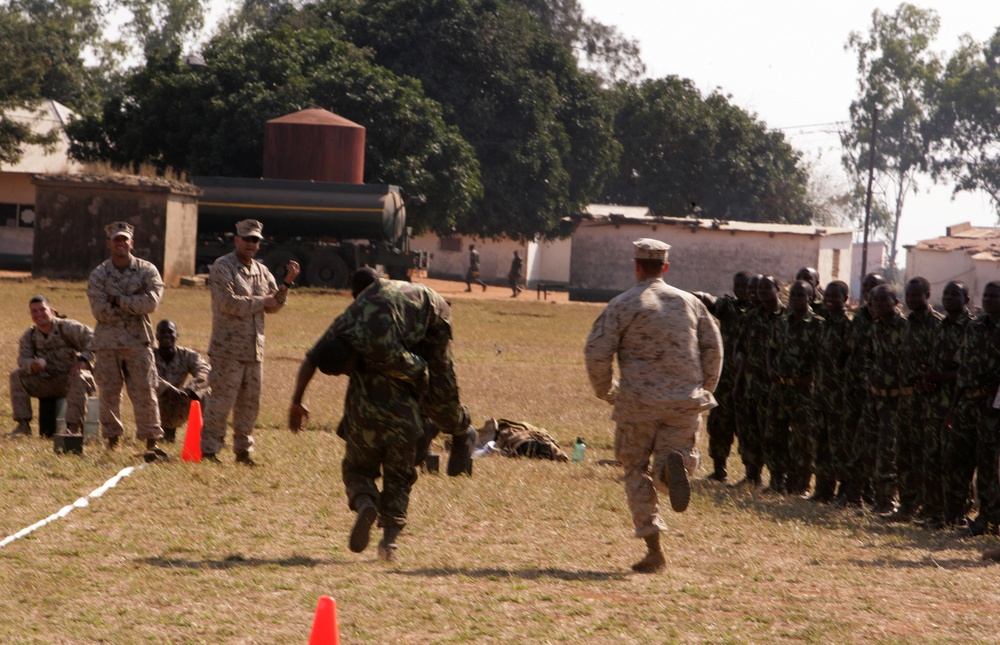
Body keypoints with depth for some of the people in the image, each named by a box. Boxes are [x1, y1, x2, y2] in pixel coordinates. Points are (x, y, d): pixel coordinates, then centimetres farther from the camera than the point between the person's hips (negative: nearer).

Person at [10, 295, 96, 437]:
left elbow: (92, 337, -18)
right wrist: (32, 364, -32)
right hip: (48, 383, 4)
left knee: (78, 378, -39)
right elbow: (22, 359, -7)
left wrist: (83, 359, -33)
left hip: (70, 379, -4)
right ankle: (23, 424, -15)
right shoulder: (29, 336, 3)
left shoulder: (67, 327, -11)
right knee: (16, 376, -13)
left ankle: (73, 426, -34)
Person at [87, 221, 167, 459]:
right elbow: (100, 310, -9)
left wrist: (119, 300, -11)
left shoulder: (147, 271, 3)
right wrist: (133, 304, -9)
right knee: (109, 393, 4)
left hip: (138, 342, -1)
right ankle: (112, 440, 14)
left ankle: (151, 441, -4)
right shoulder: (98, 275, 4)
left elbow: (151, 302, -13)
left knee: (145, 392, -6)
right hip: (107, 343, 1)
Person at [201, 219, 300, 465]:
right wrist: (261, 302, -9)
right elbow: (228, 303, -18)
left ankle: (243, 451, 20)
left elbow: (274, 305, 13)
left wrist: (287, 283, -3)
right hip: (228, 350, -7)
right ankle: (209, 450, 1)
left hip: (254, 350, 7)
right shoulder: (222, 267, -6)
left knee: (250, 403, 10)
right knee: (221, 401, -6)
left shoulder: (262, 271, 15)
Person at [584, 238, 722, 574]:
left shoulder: (623, 305, 0)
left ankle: (654, 551, 2)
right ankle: (674, 464, -30)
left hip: (639, 400, -2)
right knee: (672, 461, 10)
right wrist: (704, 391, 22)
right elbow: (713, 346, 12)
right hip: (685, 401, 2)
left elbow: (596, 351, -7)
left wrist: (605, 391, 8)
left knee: (636, 470, 10)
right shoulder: (689, 302, 11)